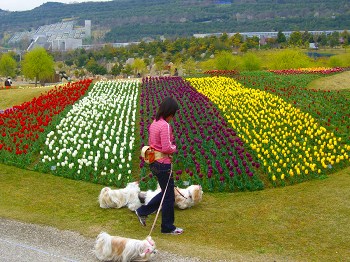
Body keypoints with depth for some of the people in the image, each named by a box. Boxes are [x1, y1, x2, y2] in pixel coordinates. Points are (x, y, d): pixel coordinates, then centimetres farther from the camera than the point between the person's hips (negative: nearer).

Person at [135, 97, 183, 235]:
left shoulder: (154, 123, 7)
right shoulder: (165, 125, -21)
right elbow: (167, 148, -26)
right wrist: (174, 148, -4)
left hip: (154, 162, 9)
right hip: (163, 164, -9)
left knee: (166, 192, 23)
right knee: (169, 196, 6)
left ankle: (143, 211, 25)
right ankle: (168, 227, 19)